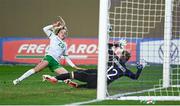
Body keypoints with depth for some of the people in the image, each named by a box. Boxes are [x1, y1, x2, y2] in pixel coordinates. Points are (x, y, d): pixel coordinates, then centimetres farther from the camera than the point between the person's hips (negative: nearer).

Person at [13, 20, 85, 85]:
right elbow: (45, 29, 9)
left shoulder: (64, 45, 28)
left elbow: (66, 57, 31)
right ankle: (19, 80, -28)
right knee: (36, 69, -25)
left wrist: (74, 66, 26)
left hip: (56, 63, 5)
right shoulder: (54, 37, 18)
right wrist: (54, 25, 11)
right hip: (49, 57, -5)